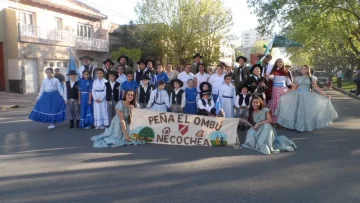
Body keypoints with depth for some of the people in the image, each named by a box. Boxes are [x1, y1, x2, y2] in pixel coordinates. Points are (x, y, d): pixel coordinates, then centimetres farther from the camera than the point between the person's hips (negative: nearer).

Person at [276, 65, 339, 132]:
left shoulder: (312, 78, 3)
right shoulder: (298, 78, 8)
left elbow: (316, 88, -1)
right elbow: (294, 88, 9)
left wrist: (324, 95, -8)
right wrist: (285, 94, 5)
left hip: (308, 96, -2)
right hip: (298, 96, 2)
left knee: (307, 111, -1)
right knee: (298, 111, -1)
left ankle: (306, 126, 9)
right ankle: (298, 126, 7)